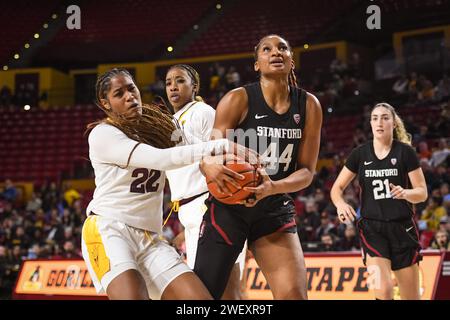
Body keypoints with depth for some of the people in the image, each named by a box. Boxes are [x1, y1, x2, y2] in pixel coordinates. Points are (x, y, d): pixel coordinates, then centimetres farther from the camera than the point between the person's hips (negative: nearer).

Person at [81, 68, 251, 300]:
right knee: (133, 295, -32)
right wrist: (223, 147, -23)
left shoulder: (154, 126, 15)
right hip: (108, 230, -6)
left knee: (200, 297, -13)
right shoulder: (102, 133, -6)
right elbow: (161, 159, -17)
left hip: (149, 238, 6)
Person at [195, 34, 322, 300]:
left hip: (275, 210, 3)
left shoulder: (309, 106, 0)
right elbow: (209, 157, -9)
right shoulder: (238, 99, -10)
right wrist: (211, 166, -35)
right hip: (228, 207, -2)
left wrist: (273, 187, -21)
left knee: (295, 294, -15)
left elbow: (306, 171, 0)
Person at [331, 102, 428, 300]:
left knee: (411, 296, 6)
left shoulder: (405, 152, -3)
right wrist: (341, 204, -16)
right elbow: (337, 188, 7)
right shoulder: (360, 154, 2)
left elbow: (422, 192, -1)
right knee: (383, 289, -20)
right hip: (372, 228, 0)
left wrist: (405, 193, -24)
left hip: (402, 227, 0)